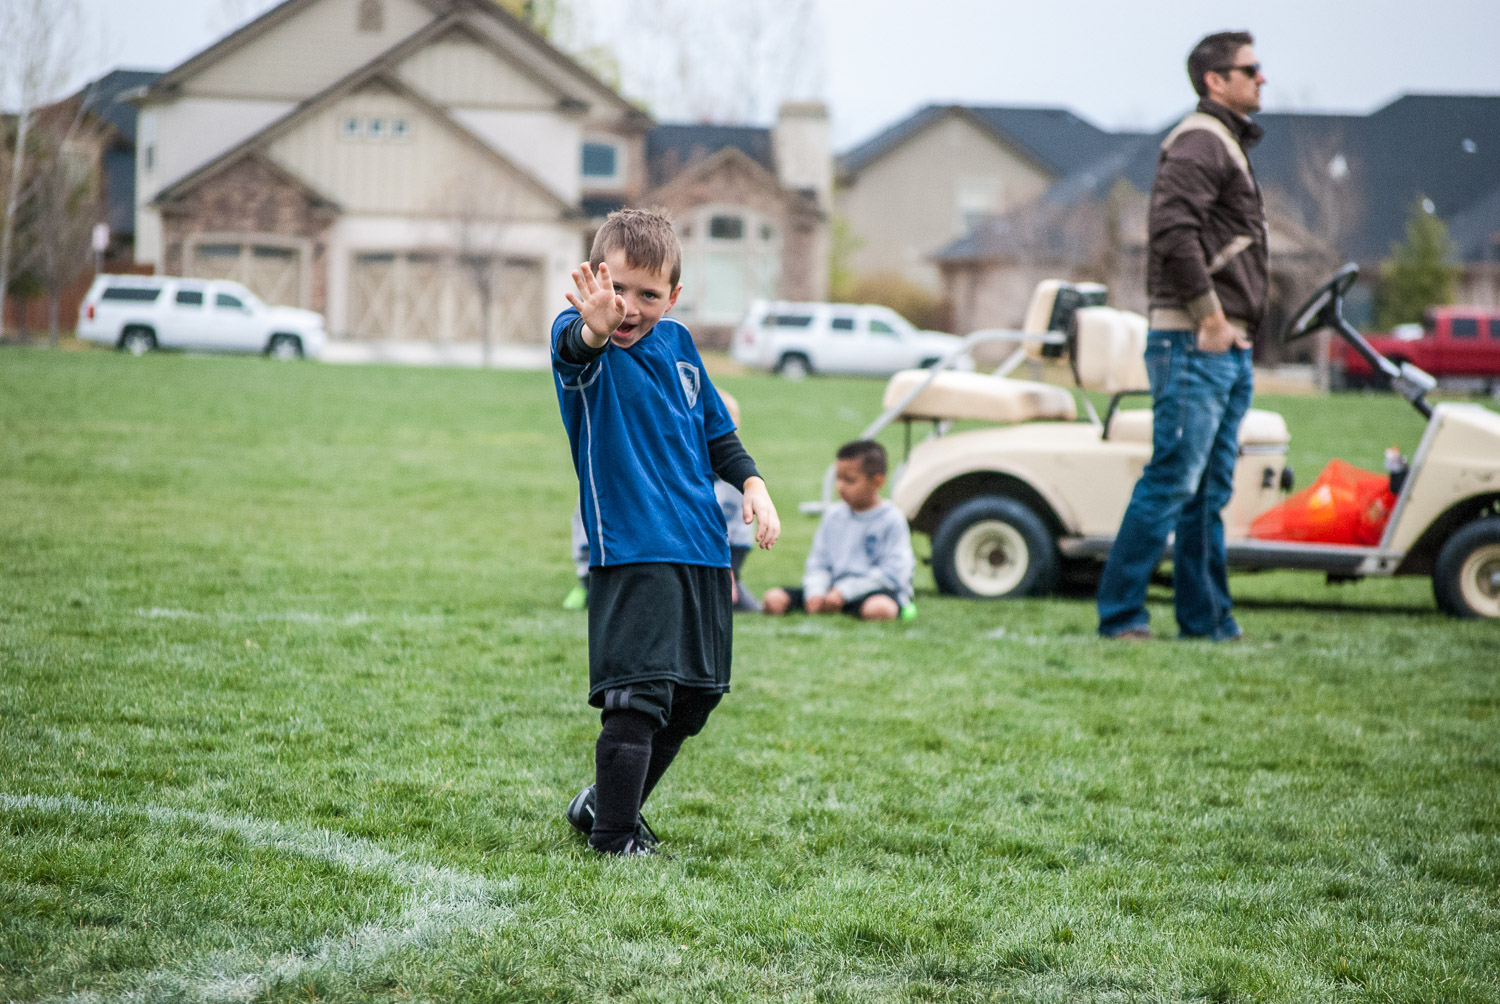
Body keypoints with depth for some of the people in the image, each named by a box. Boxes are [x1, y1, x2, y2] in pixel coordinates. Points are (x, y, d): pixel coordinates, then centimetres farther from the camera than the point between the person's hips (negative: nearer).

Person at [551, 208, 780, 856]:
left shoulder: (677, 344, 9)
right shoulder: (585, 344, -10)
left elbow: (716, 431, 22)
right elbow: (573, 346, -37)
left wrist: (751, 482, 5)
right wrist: (593, 330, -61)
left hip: (702, 548, 7)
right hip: (631, 551, -7)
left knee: (695, 698, 13)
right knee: (638, 697, -16)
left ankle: (603, 803, 30)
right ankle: (614, 838, -3)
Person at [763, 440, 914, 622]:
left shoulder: (892, 520, -3)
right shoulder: (833, 516, 14)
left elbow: (892, 572, -12)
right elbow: (818, 564, 14)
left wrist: (844, 592, -16)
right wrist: (815, 593, -10)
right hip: (835, 589, 6)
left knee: (879, 609, -44)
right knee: (773, 599, -13)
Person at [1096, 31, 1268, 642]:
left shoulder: (1229, 144, 22)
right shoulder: (1199, 141, -10)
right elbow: (1173, 227, -23)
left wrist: (1237, 328, 16)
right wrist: (1209, 315, -21)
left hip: (1228, 349, 10)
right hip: (1194, 345, -10)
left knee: (1209, 493, 11)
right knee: (1172, 483, -10)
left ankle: (1207, 621, 14)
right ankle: (1120, 614, -6)